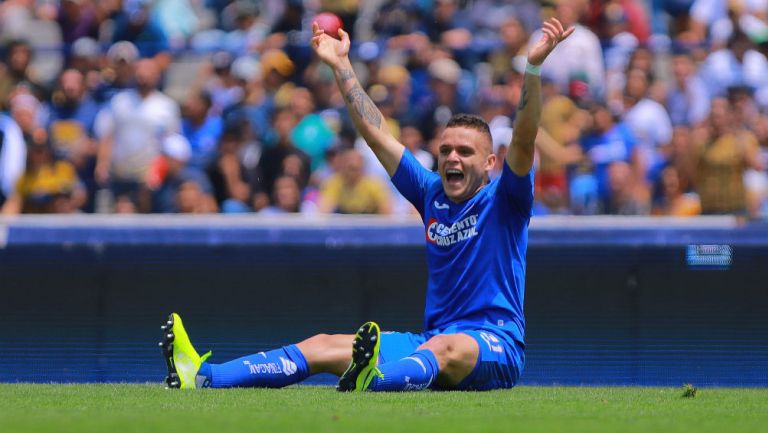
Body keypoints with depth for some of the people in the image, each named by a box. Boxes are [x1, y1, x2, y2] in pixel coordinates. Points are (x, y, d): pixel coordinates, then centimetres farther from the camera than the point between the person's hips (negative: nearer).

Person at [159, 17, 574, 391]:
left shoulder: (502, 201, 0)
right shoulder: (432, 194, 16)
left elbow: (523, 139, -17)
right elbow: (376, 133, 20)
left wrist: (533, 67, -30)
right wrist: (341, 65, 20)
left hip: (495, 348, -7)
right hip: (433, 340, 7)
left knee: (447, 349, -41)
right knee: (325, 346, -8)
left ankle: (374, 380, -75)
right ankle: (202, 376, -22)